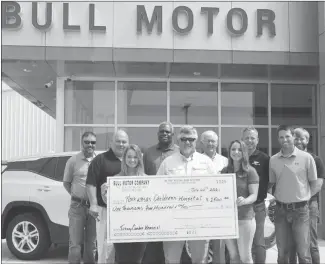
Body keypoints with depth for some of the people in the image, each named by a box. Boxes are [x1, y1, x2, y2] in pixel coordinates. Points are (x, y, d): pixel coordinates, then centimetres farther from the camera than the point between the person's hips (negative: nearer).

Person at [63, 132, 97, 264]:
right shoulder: (73, 161, 0)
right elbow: (66, 183, 6)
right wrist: (76, 196, -2)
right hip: (77, 206, -2)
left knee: (91, 243, 12)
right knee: (75, 243, 0)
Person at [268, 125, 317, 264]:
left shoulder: (306, 157, -5)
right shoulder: (273, 160, 3)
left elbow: (313, 182, 4)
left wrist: (306, 198, 2)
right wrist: (272, 197, 3)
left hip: (300, 209, -3)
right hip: (281, 210, 3)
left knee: (303, 252, 0)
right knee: (282, 252, 11)